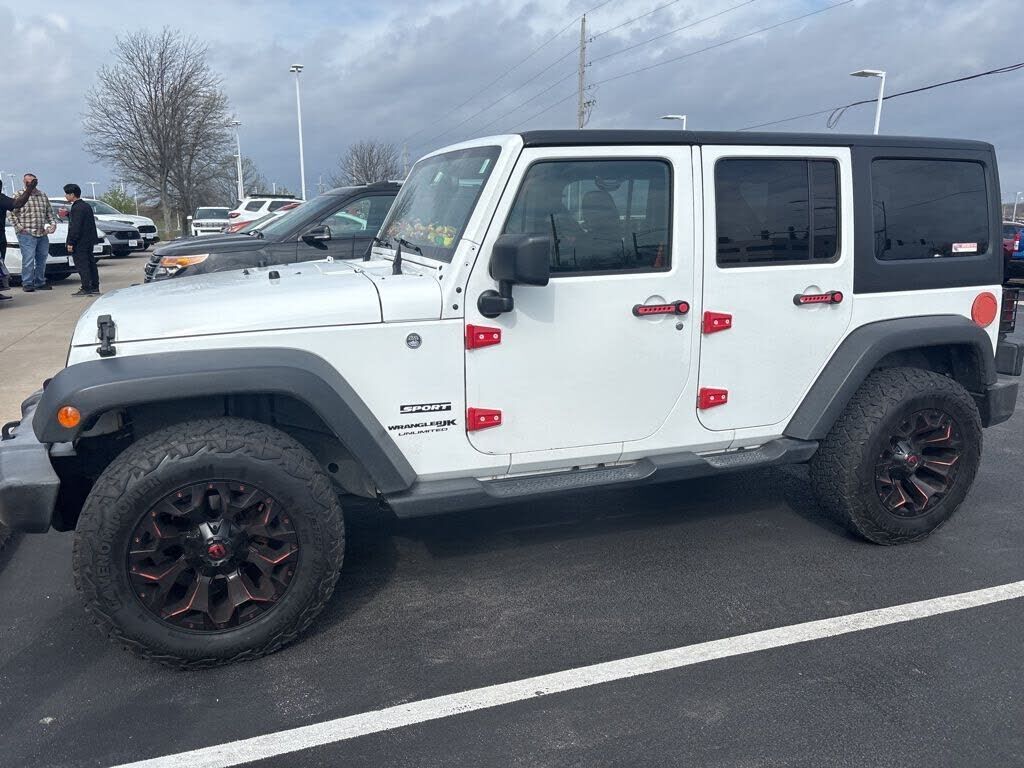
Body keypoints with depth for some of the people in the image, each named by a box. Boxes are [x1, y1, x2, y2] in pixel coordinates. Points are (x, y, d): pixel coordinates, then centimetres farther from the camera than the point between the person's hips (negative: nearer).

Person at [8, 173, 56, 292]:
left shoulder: (43, 196, 14)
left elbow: (50, 213, 19)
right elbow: (12, 214, -3)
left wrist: (53, 223, 3)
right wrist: (20, 228, -10)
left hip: (43, 234, 5)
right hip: (27, 234, -5)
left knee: (42, 260, 11)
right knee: (28, 260, -9)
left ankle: (40, 282, 21)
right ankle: (27, 284, -2)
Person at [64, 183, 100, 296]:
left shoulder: (77, 208, -16)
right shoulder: (86, 205, 13)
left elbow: (75, 227, -20)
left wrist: (70, 243, -18)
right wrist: (68, 214, 18)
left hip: (80, 242, -10)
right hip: (89, 241, 10)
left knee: (82, 265, -6)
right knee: (90, 263, 11)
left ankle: (86, 289, -6)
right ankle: (95, 288, 15)